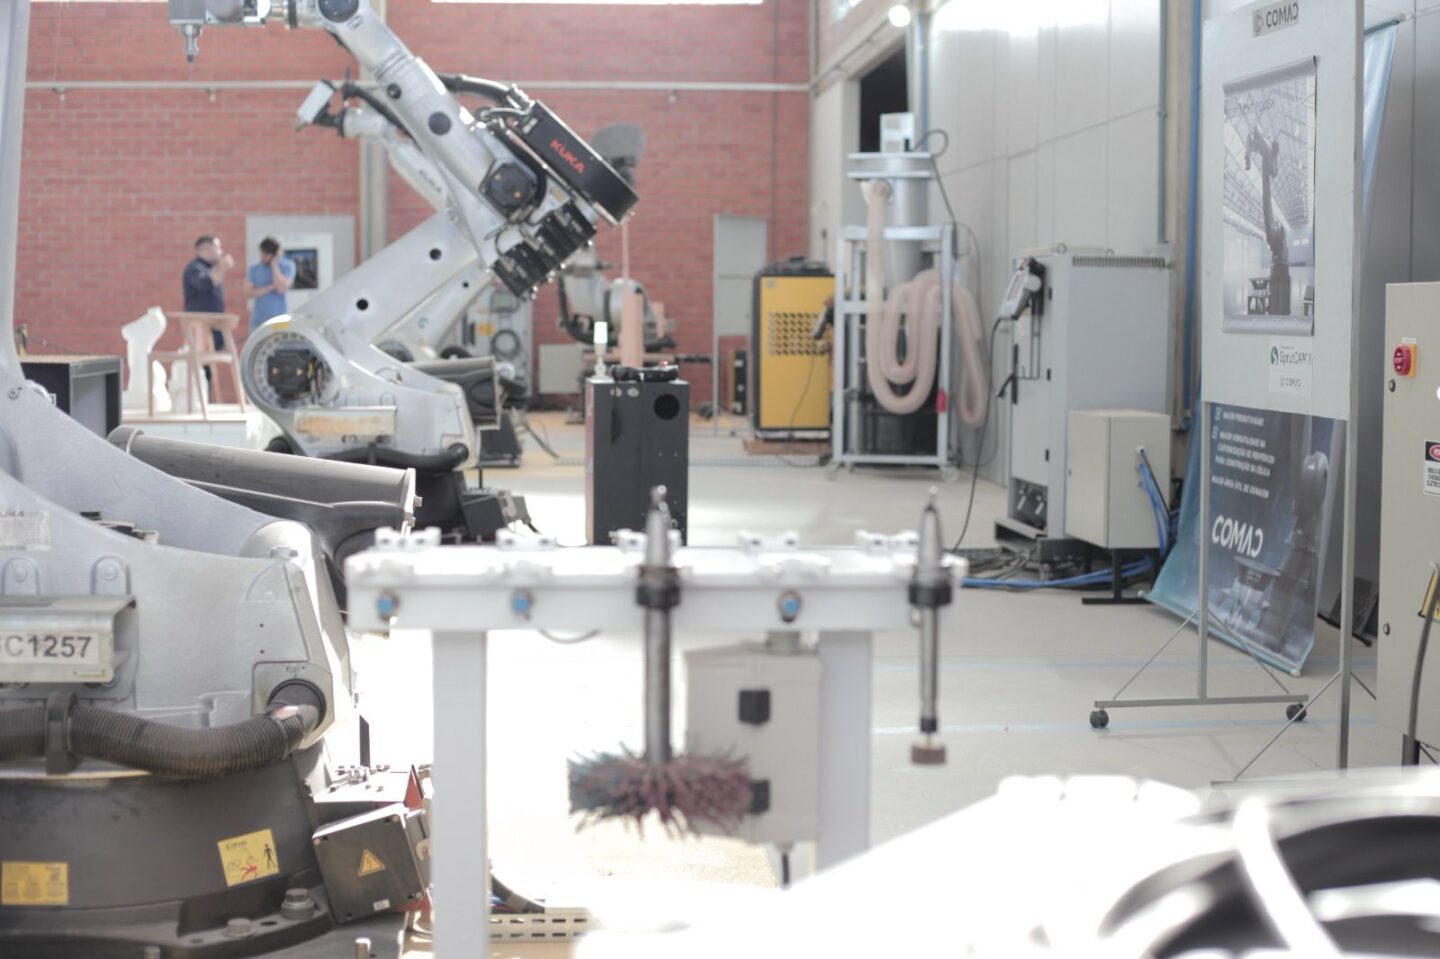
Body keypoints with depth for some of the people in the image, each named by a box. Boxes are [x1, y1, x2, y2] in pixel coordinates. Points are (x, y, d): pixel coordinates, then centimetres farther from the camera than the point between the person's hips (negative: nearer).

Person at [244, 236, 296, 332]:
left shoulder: (287, 266, -3)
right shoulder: (254, 268, 5)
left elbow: (282, 288, -17)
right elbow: (248, 292, -2)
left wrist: (274, 264, -11)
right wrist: (271, 287, -12)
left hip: (280, 320, -2)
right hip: (258, 320, 2)